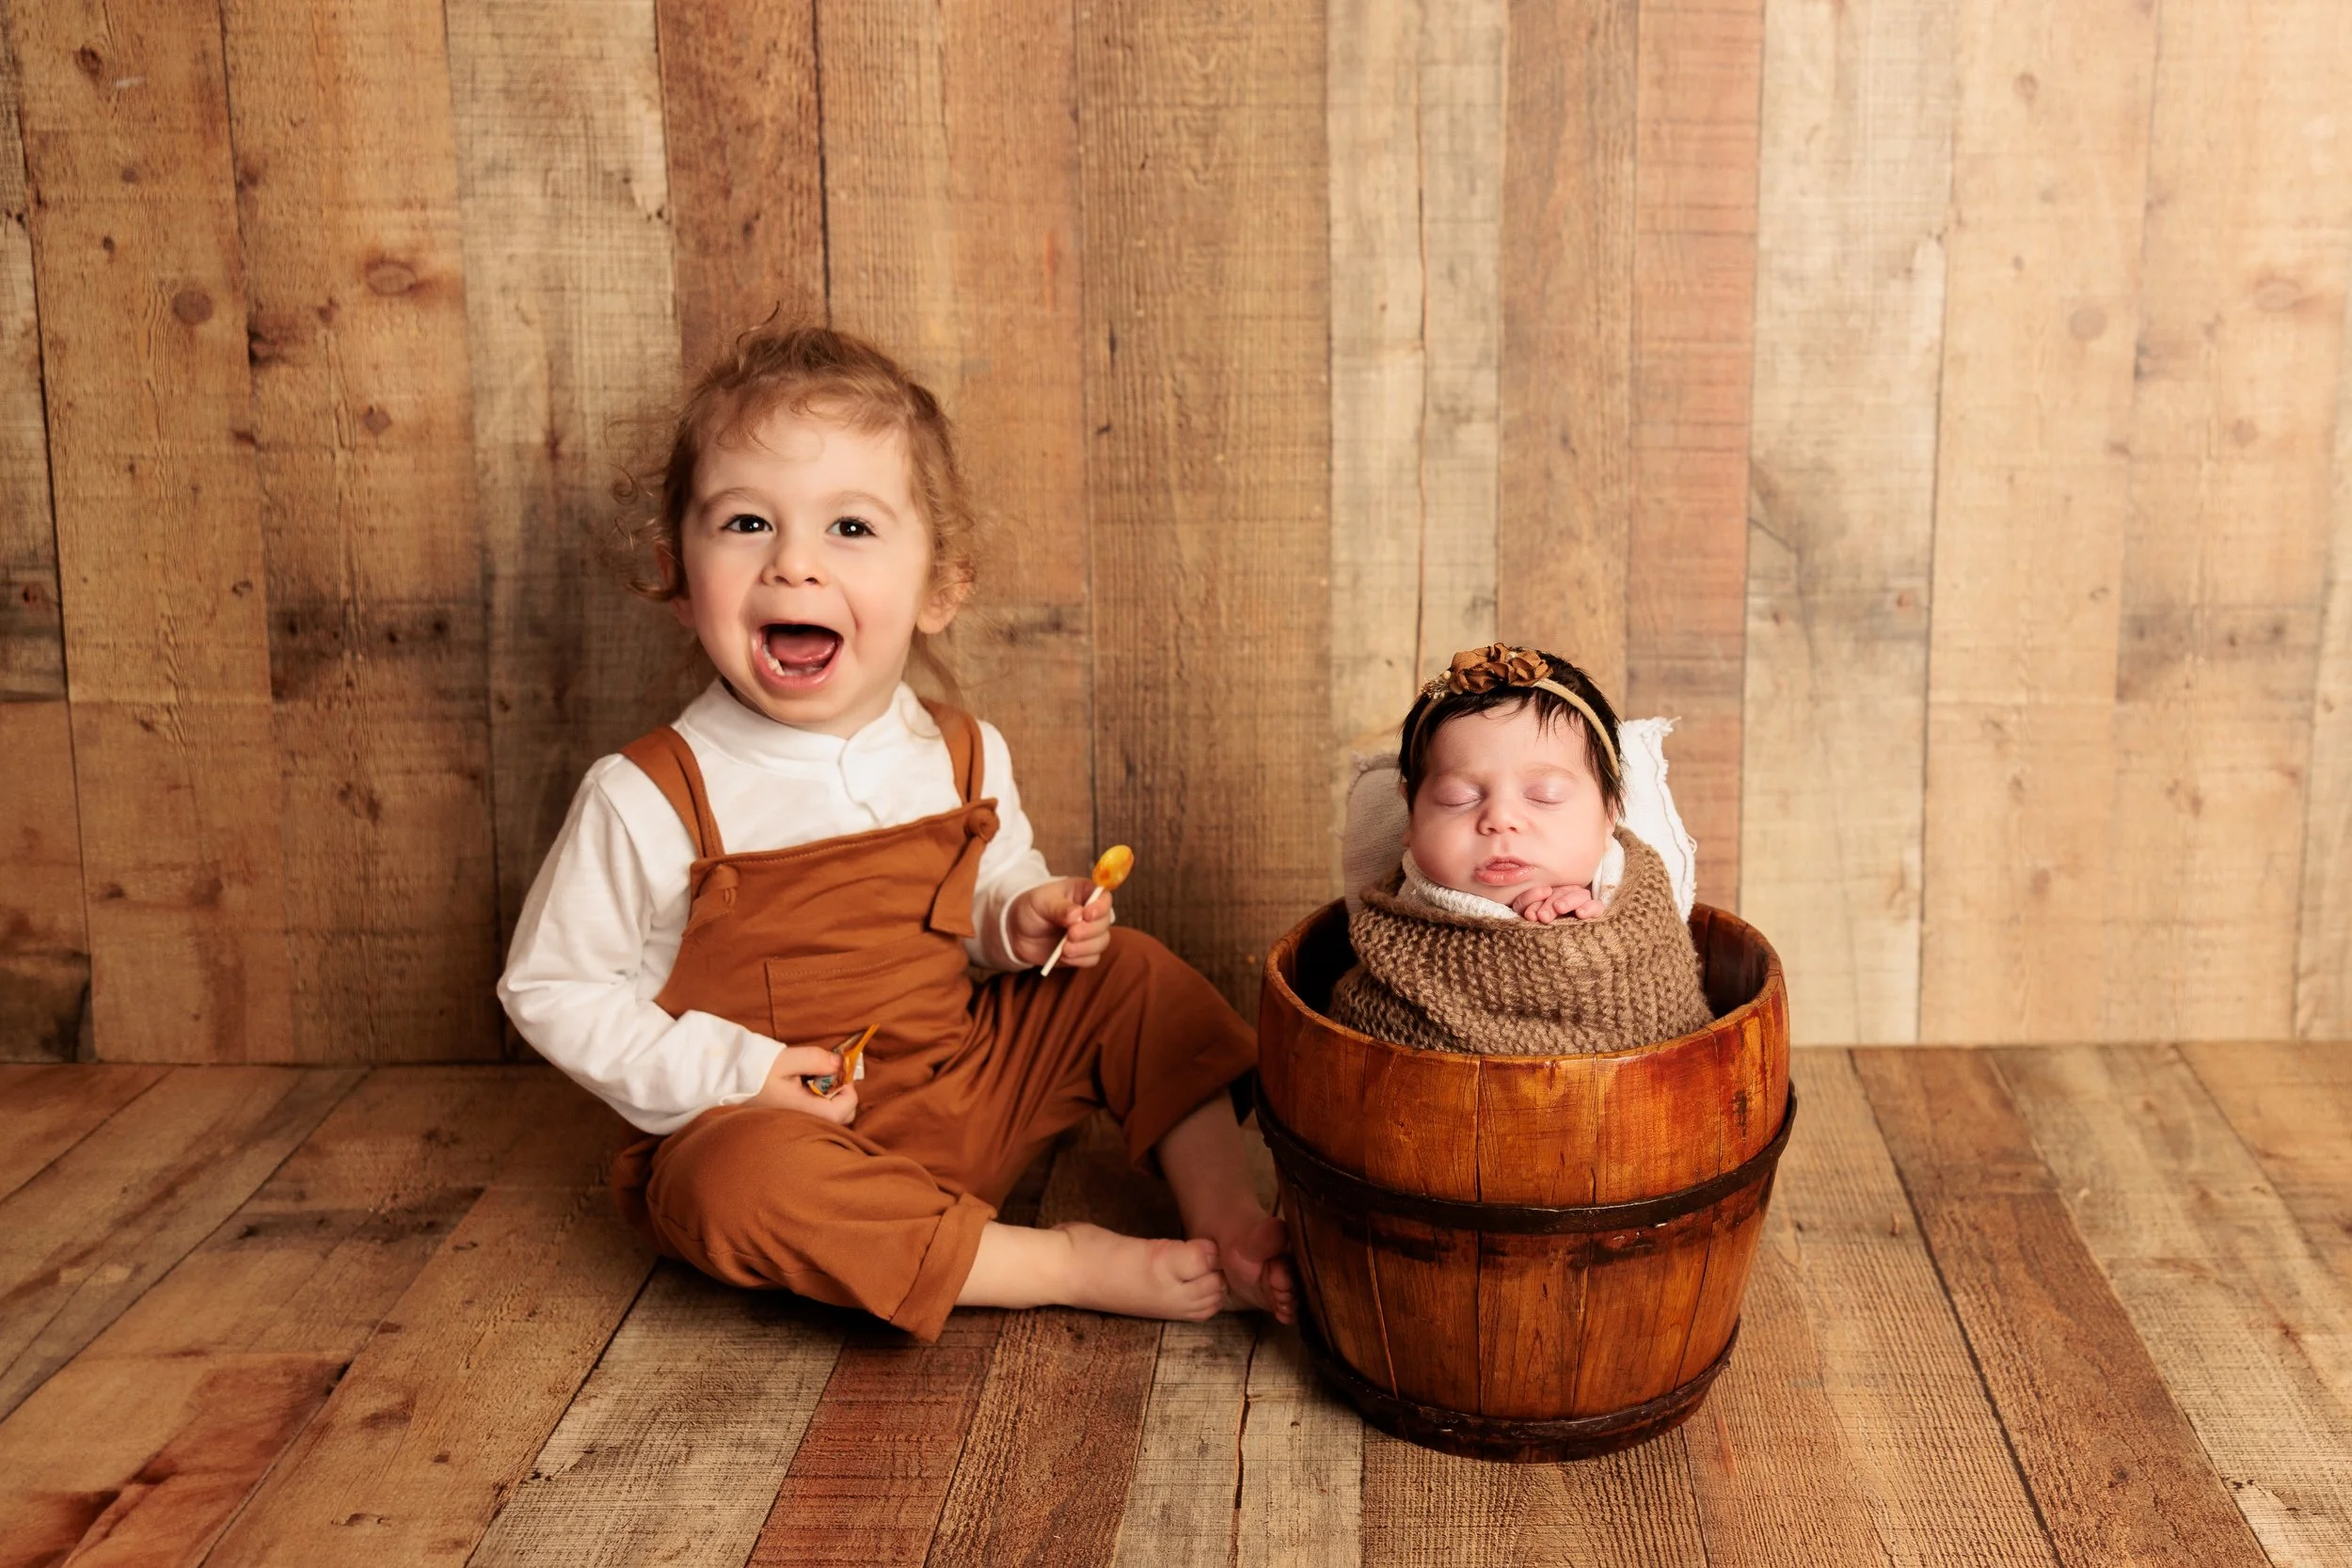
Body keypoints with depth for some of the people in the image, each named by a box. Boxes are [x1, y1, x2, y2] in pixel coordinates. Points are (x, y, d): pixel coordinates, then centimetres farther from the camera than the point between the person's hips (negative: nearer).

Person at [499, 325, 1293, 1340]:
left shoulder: (963, 759, 0)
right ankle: (1069, 1266, -28)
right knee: (739, 1181, -38)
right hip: (770, 1125, -5)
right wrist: (729, 1074, -20)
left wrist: (1023, 919, -6)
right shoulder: (649, 800, -16)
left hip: (966, 1086, 5)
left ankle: (1228, 1221, 2)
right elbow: (550, 989, -9)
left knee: (1132, 975, 0)